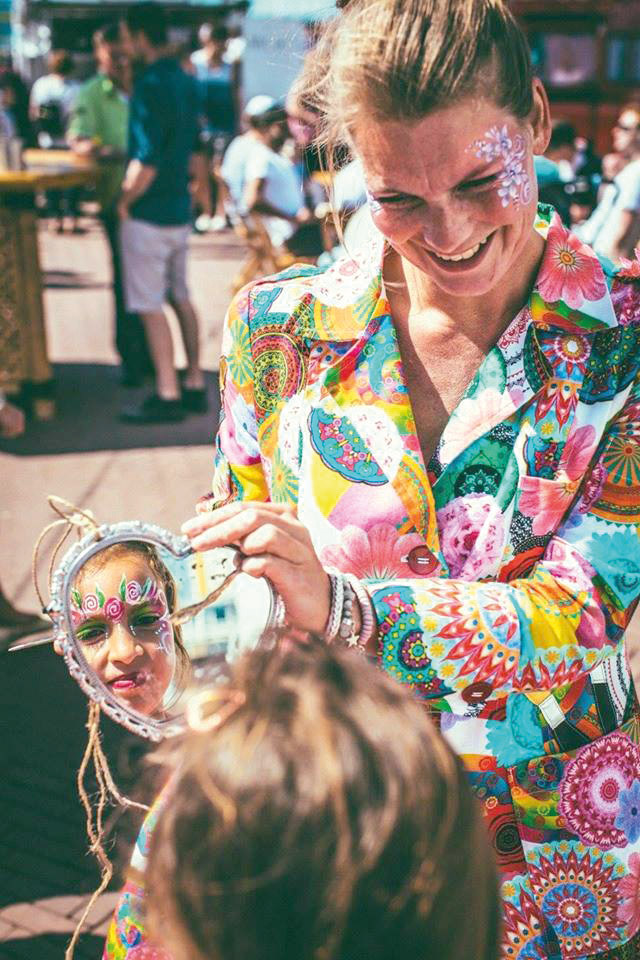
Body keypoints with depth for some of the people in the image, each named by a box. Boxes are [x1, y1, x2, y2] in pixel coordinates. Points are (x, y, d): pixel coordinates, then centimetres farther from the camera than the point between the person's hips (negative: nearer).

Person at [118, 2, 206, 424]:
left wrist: (125, 202, -10)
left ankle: (167, 396, 3)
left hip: (149, 215, -8)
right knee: (181, 297, 15)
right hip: (180, 210, 9)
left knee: (151, 306, -1)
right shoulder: (187, 82, 8)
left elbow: (146, 163, -24)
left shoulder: (150, 87, -19)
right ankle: (195, 385, 21)